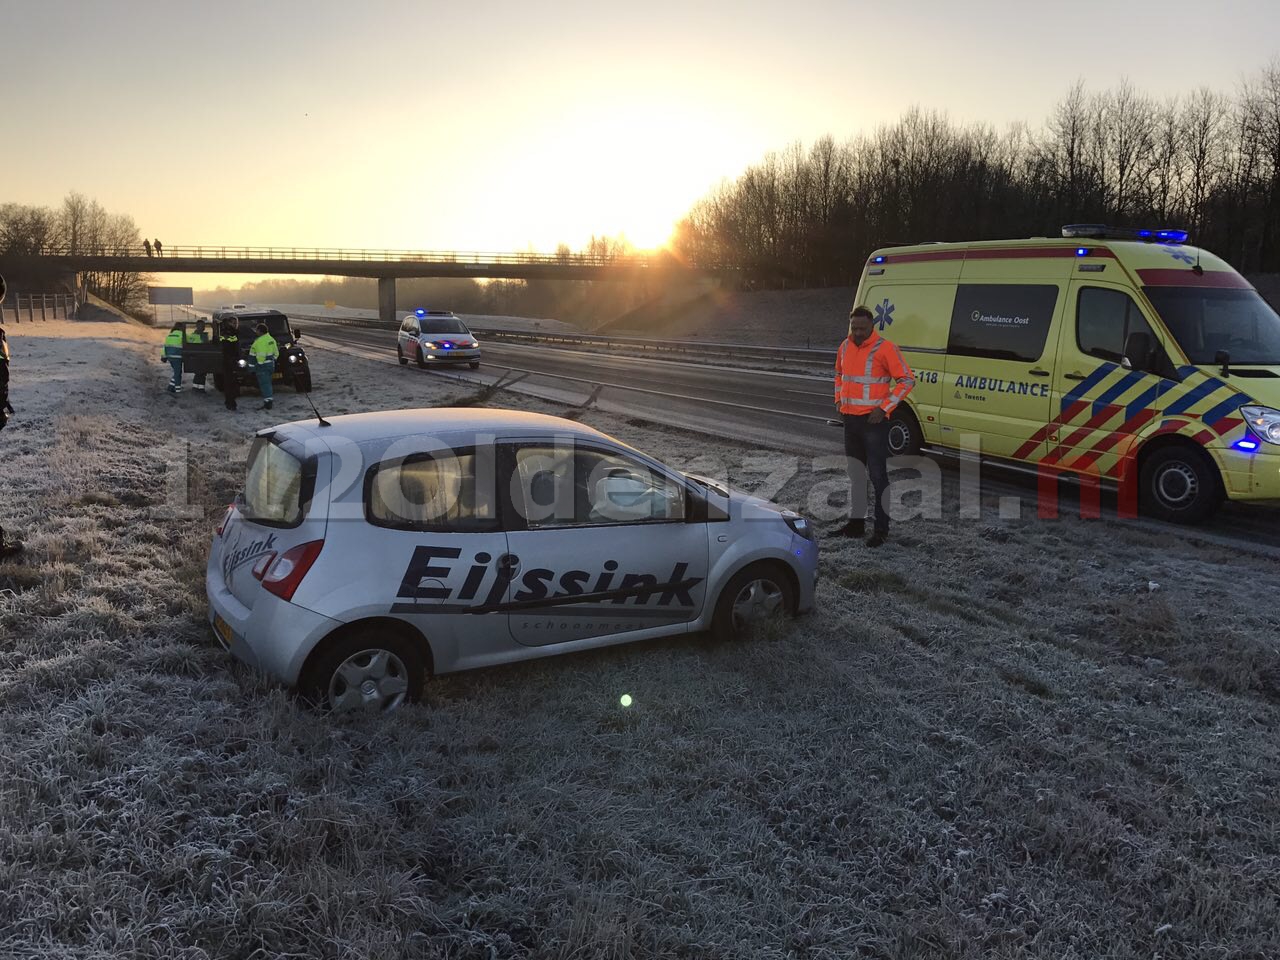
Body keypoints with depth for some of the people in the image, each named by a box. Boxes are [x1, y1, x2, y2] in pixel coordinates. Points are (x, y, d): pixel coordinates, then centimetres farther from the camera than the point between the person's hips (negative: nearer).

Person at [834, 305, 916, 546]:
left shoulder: (884, 348, -12)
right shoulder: (845, 347, 9)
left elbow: (907, 379, -11)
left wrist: (884, 408, -15)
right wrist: (839, 400, 12)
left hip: (873, 421, -7)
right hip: (850, 420, 7)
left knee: (878, 474, -5)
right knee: (855, 472, 15)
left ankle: (881, 528, 1)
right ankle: (856, 521, 26)